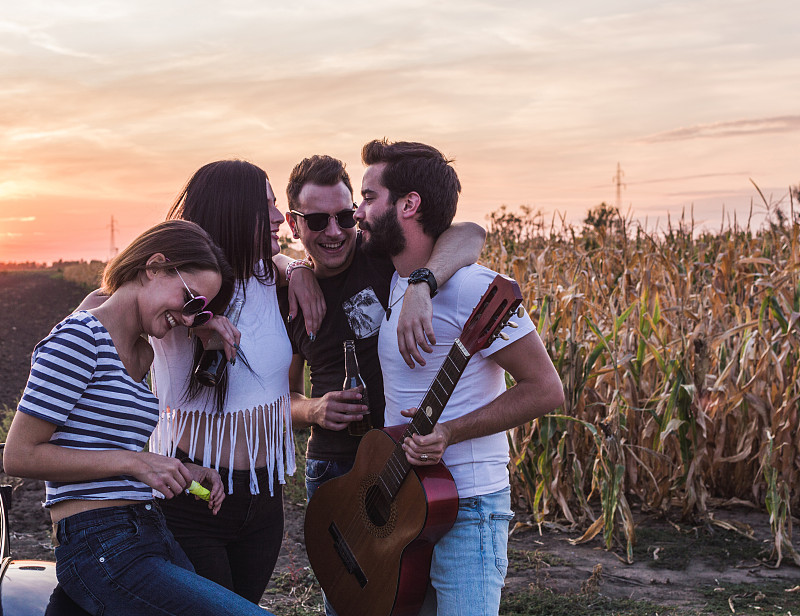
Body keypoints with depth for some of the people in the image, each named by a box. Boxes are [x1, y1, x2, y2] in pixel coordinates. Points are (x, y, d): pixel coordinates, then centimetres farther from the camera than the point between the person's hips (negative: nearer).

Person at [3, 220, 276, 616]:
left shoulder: (145, 354, 18)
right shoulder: (80, 337, -9)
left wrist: (177, 473, 7)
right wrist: (135, 462, -13)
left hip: (152, 535, 9)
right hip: (102, 551, -9)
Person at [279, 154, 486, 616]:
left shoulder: (381, 255, -9)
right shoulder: (293, 299, 4)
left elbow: (470, 234, -25)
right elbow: (285, 397, 13)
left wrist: (420, 286, -41)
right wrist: (312, 411, -9)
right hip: (332, 469, 4)